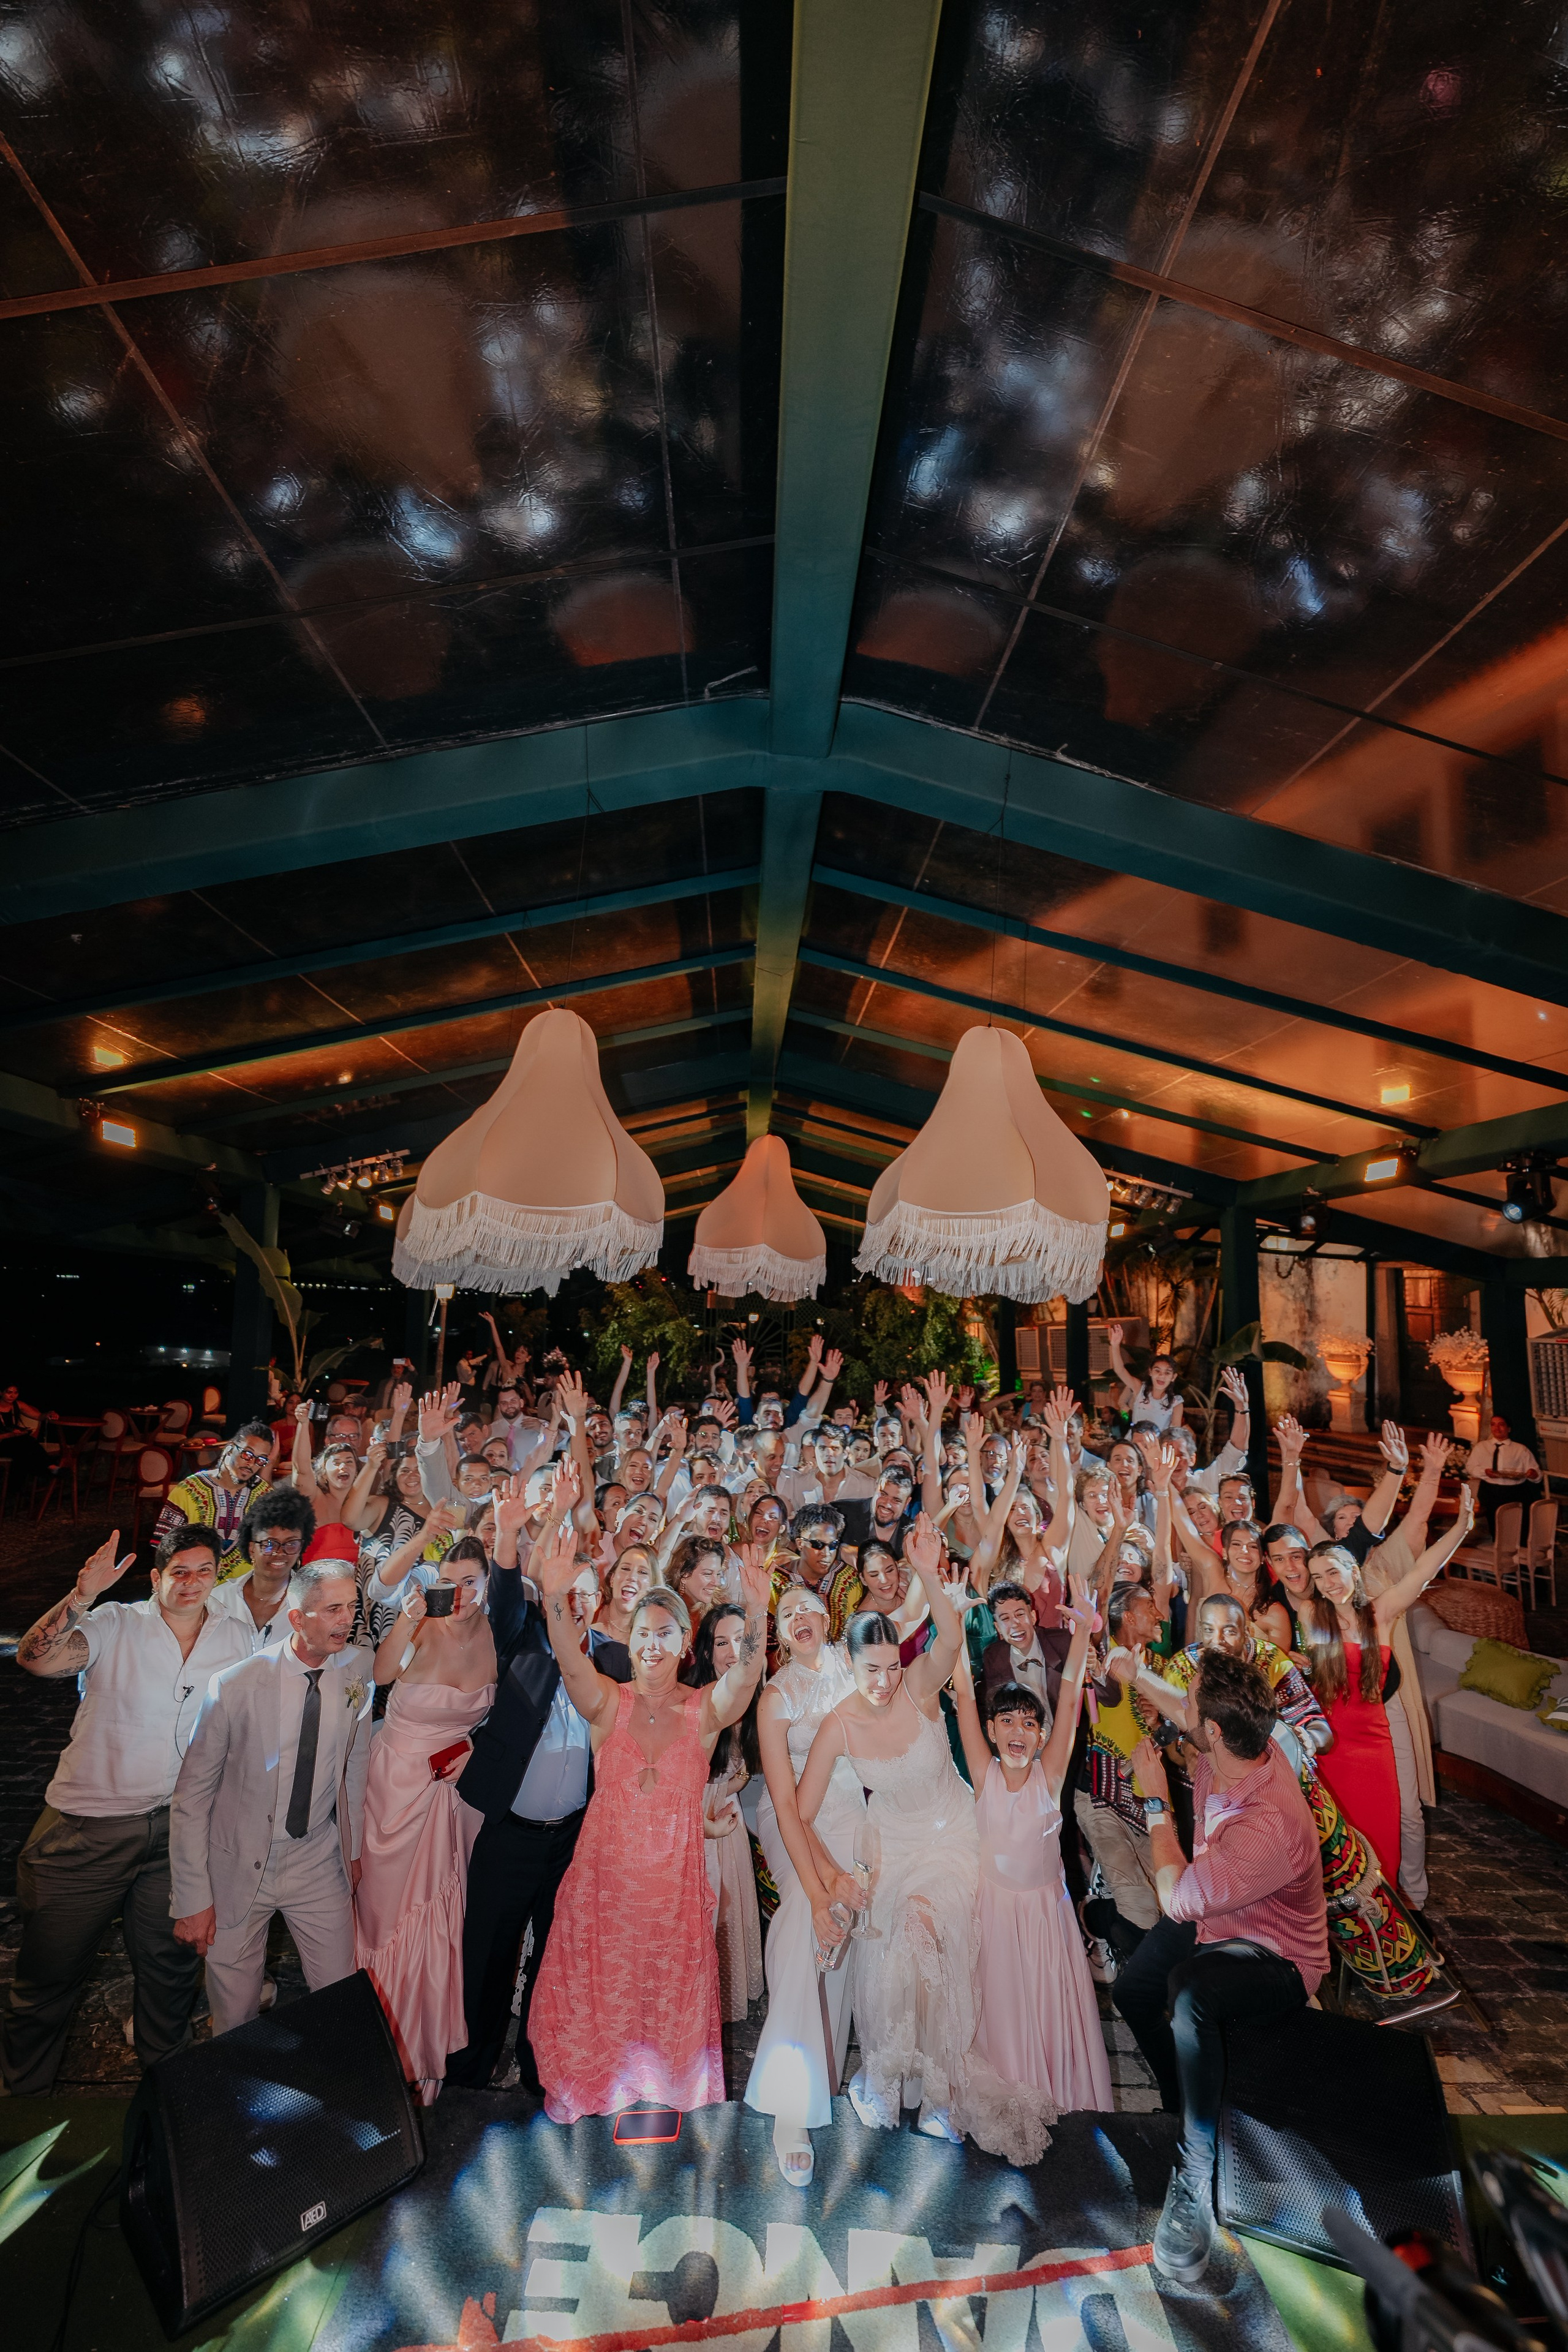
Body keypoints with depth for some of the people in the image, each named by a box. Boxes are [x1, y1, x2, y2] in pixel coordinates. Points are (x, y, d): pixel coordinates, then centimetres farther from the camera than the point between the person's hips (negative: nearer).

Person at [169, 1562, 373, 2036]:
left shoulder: (357, 1669, -10)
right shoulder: (235, 1685, -21)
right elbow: (191, 1795, -11)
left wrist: (355, 1846, 11)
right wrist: (192, 1899, -9)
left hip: (321, 1867, 3)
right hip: (239, 1868, -2)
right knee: (236, 2020, 12)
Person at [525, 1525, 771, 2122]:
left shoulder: (705, 1710, -10)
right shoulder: (607, 1703, -8)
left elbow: (745, 1675, -30)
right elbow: (571, 1663, -28)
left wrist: (757, 1614, -52)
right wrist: (555, 1598, -49)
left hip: (675, 1876, 0)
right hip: (605, 1871, 0)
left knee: (670, 1988, 14)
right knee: (597, 1985, 12)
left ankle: (668, 2086, 41)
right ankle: (590, 2087, 40)